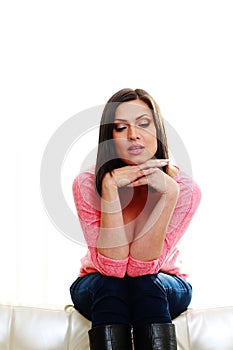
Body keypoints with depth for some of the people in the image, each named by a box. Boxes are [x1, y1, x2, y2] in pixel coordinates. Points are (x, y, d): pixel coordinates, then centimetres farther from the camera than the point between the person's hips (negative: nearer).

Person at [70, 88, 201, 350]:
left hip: (164, 289, 0)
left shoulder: (185, 188, -20)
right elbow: (112, 266, -28)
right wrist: (110, 188, -37)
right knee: (109, 284, -32)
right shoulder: (87, 184, -20)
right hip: (98, 287, 0)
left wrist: (168, 193, -37)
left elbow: (142, 265, -28)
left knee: (146, 283, -32)